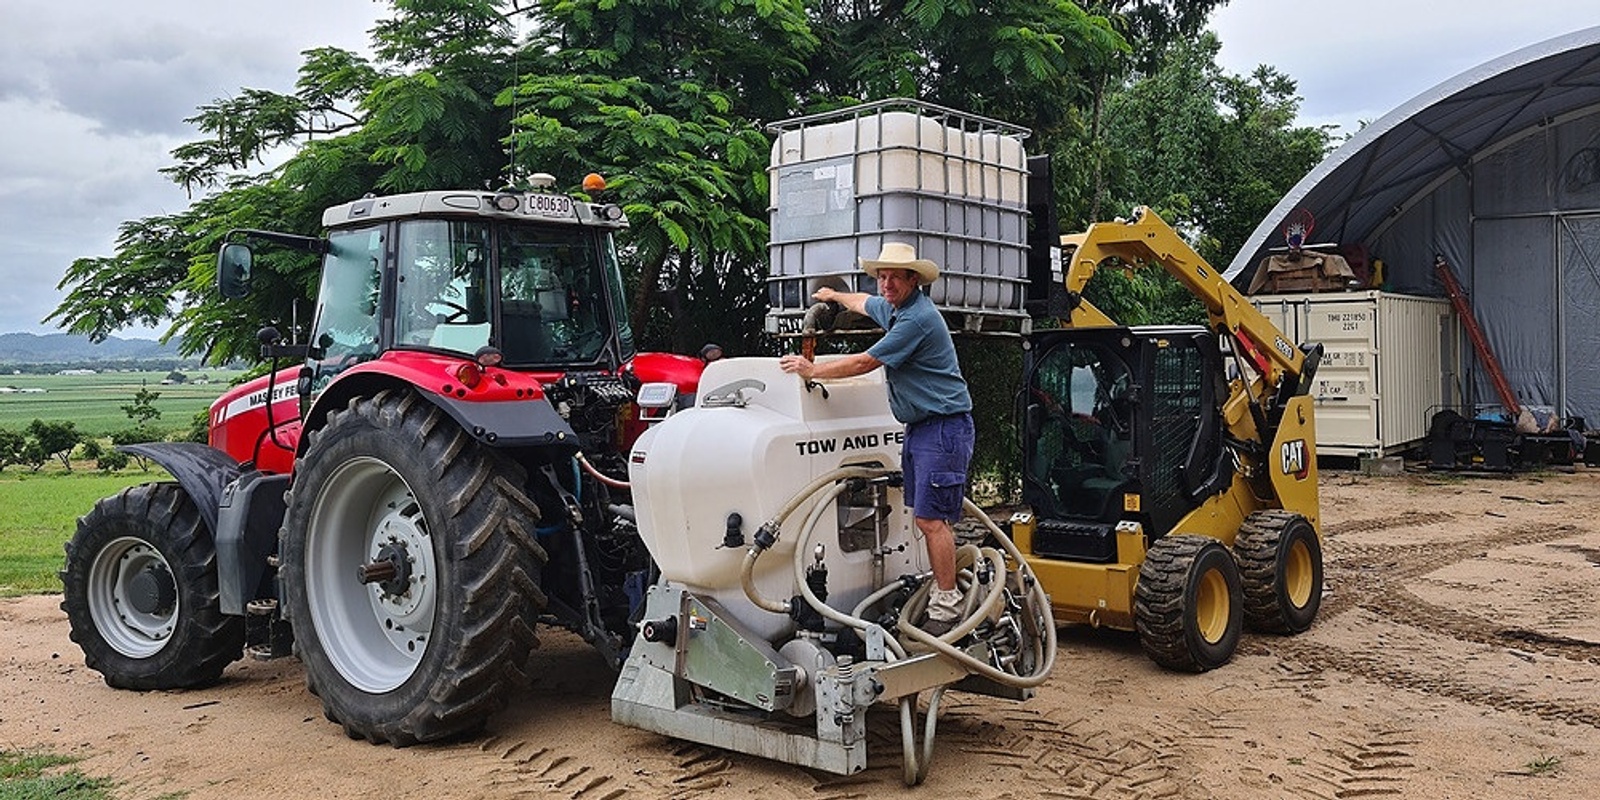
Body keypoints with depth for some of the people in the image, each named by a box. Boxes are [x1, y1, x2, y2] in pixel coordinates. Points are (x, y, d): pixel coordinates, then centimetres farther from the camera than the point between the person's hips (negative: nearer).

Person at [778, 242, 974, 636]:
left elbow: (864, 363, -16)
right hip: (919, 426, 11)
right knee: (927, 517, 11)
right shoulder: (893, 308, 13)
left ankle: (947, 607, -8)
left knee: (931, 518, -13)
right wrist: (834, 295, 55)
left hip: (944, 427, -11)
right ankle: (942, 586, 17)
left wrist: (812, 370, -4)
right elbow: (864, 303, 39)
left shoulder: (918, 318, -19)